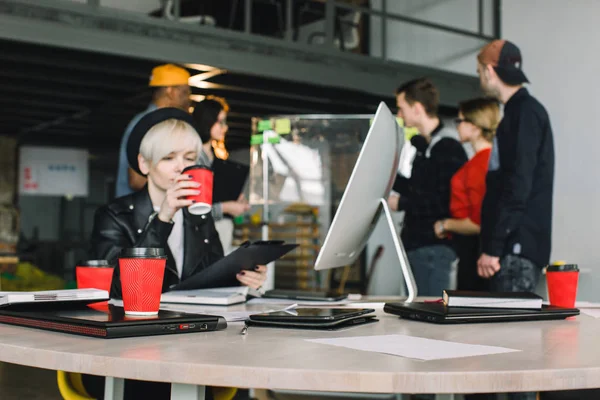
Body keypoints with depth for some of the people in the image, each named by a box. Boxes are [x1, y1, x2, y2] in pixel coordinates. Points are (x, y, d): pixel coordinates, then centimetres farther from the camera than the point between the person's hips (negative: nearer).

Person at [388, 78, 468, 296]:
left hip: (435, 247, -9)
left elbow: (444, 202, -21)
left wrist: (401, 204, -13)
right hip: (414, 245, 9)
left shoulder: (449, 148, -13)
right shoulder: (417, 144, 15)